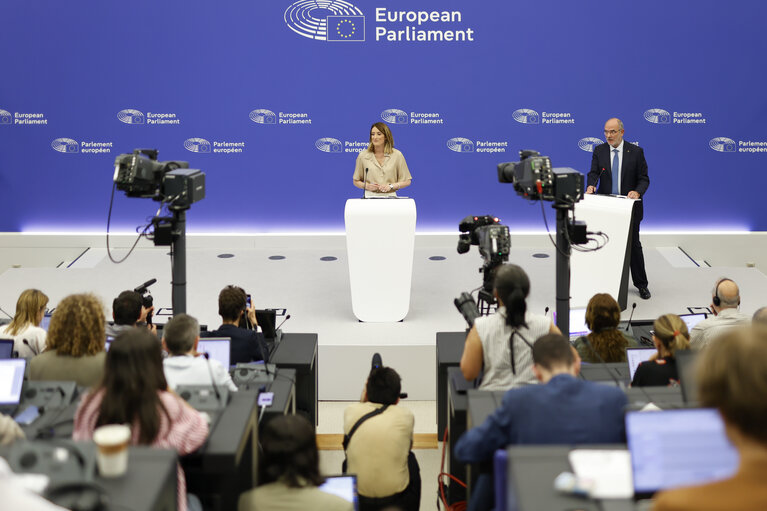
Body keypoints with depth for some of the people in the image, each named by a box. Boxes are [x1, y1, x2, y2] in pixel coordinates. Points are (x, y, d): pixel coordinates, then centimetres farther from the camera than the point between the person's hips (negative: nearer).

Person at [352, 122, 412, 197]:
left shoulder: (397, 155, 5)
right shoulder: (363, 156, 6)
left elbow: (406, 181, 8)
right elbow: (356, 181, 15)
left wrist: (391, 186, -6)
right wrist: (367, 186, -4)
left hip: (390, 197, 0)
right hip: (370, 196, 0)